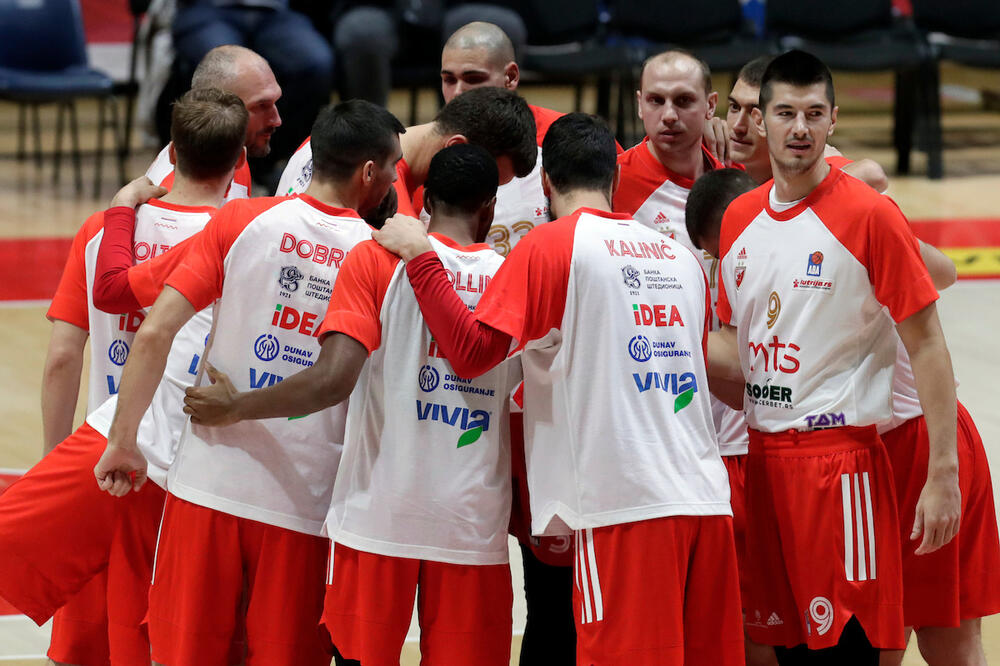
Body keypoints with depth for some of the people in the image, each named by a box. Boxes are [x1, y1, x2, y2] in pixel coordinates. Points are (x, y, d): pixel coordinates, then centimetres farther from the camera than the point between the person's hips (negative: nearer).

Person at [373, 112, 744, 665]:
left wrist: (418, 255, 1)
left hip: (627, 508, -6)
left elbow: (471, 352, -8)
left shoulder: (550, 245, -1)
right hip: (708, 503, 6)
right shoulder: (681, 257, 17)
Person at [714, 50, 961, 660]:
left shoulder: (869, 214, -9)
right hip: (762, 455, 6)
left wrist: (943, 476, -14)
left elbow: (927, 345, -9)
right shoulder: (738, 219, 9)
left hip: (841, 454, -6)